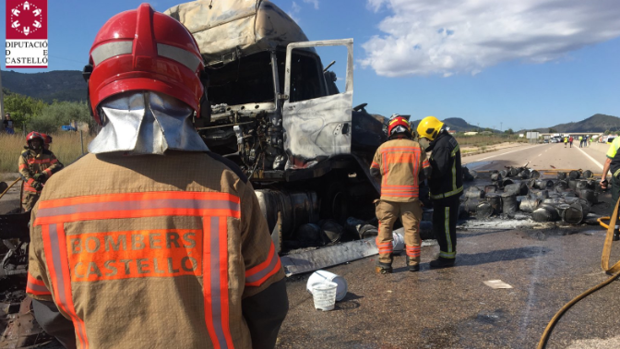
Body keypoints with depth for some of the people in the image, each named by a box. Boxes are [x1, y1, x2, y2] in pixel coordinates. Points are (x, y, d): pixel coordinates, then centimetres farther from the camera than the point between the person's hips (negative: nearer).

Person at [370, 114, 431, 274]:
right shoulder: (416, 147, 4)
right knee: (411, 228, 11)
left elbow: (374, 171, 5)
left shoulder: (383, 148, 2)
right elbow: (426, 171, 4)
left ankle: (384, 262, 7)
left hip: (388, 194, -1)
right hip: (410, 194, 1)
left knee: (385, 227, 8)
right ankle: (413, 262, 20)